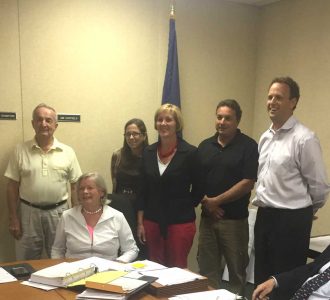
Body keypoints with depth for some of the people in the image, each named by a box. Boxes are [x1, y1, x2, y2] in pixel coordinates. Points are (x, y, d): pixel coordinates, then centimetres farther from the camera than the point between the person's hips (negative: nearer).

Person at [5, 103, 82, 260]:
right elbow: (12, 186, 0)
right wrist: (13, 218, -2)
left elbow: (75, 185, 3)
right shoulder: (20, 150, -2)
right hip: (28, 212, 0)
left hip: (58, 212, 0)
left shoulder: (67, 152, -1)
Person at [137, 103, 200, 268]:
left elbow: (198, 188, 0)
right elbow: (143, 190, 7)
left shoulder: (190, 153, -8)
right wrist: (140, 223, 6)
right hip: (152, 222, 4)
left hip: (180, 222, -3)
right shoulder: (148, 152, 4)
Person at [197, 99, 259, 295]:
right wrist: (205, 202, -7)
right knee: (207, 268, 12)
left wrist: (216, 201, -12)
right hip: (207, 216, 4)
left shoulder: (248, 146, -6)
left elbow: (248, 183, -13)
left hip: (235, 219, -4)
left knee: (237, 269, 10)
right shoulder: (205, 146, 8)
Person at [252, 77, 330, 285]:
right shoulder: (265, 137, 10)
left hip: (291, 220, -7)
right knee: (262, 278, 17)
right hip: (264, 216, 7)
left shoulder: (305, 139, -15)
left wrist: (306, 211, 5)